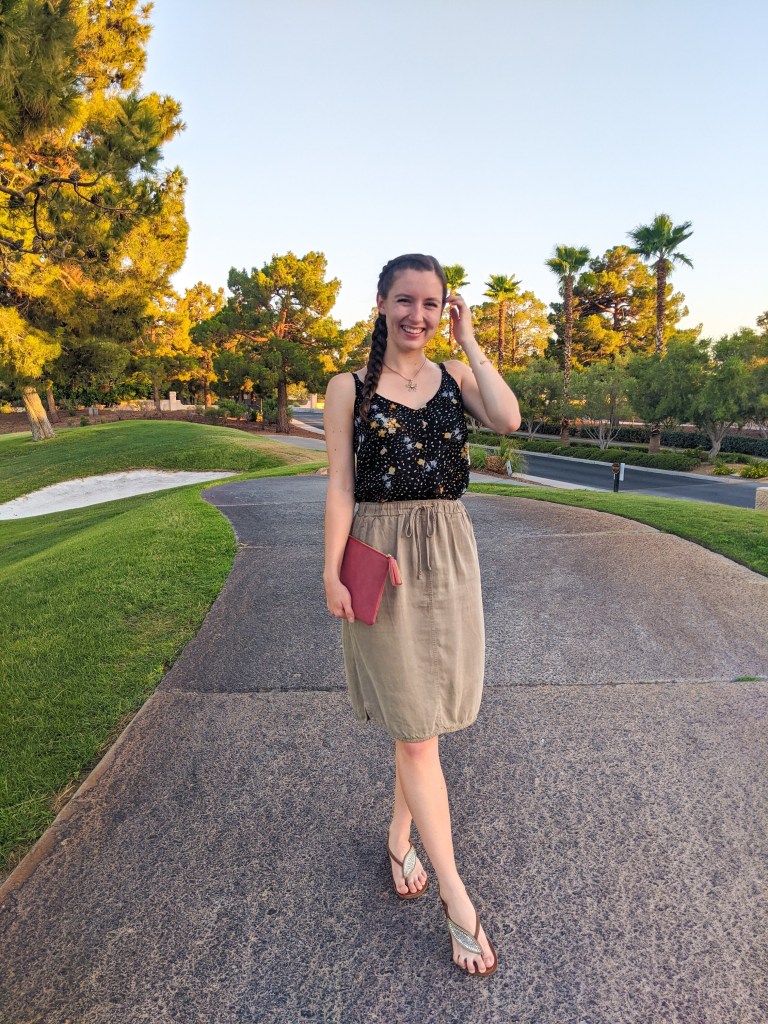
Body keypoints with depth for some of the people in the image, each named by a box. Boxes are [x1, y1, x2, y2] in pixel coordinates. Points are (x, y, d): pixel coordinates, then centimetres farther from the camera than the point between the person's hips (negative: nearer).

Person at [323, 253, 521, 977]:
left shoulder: (457, 376, 7)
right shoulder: (350, 388, 0)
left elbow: (509, 420, -13)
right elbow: (340, 484, -4)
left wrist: (469, 343, -5)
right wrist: (332, 571, -9)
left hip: (447, 555, 3)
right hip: (381, 557, -3)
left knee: (421, 715, 15)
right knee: (414, 727, 2)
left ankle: (400, 837, 41)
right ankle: (456, 898, 19)